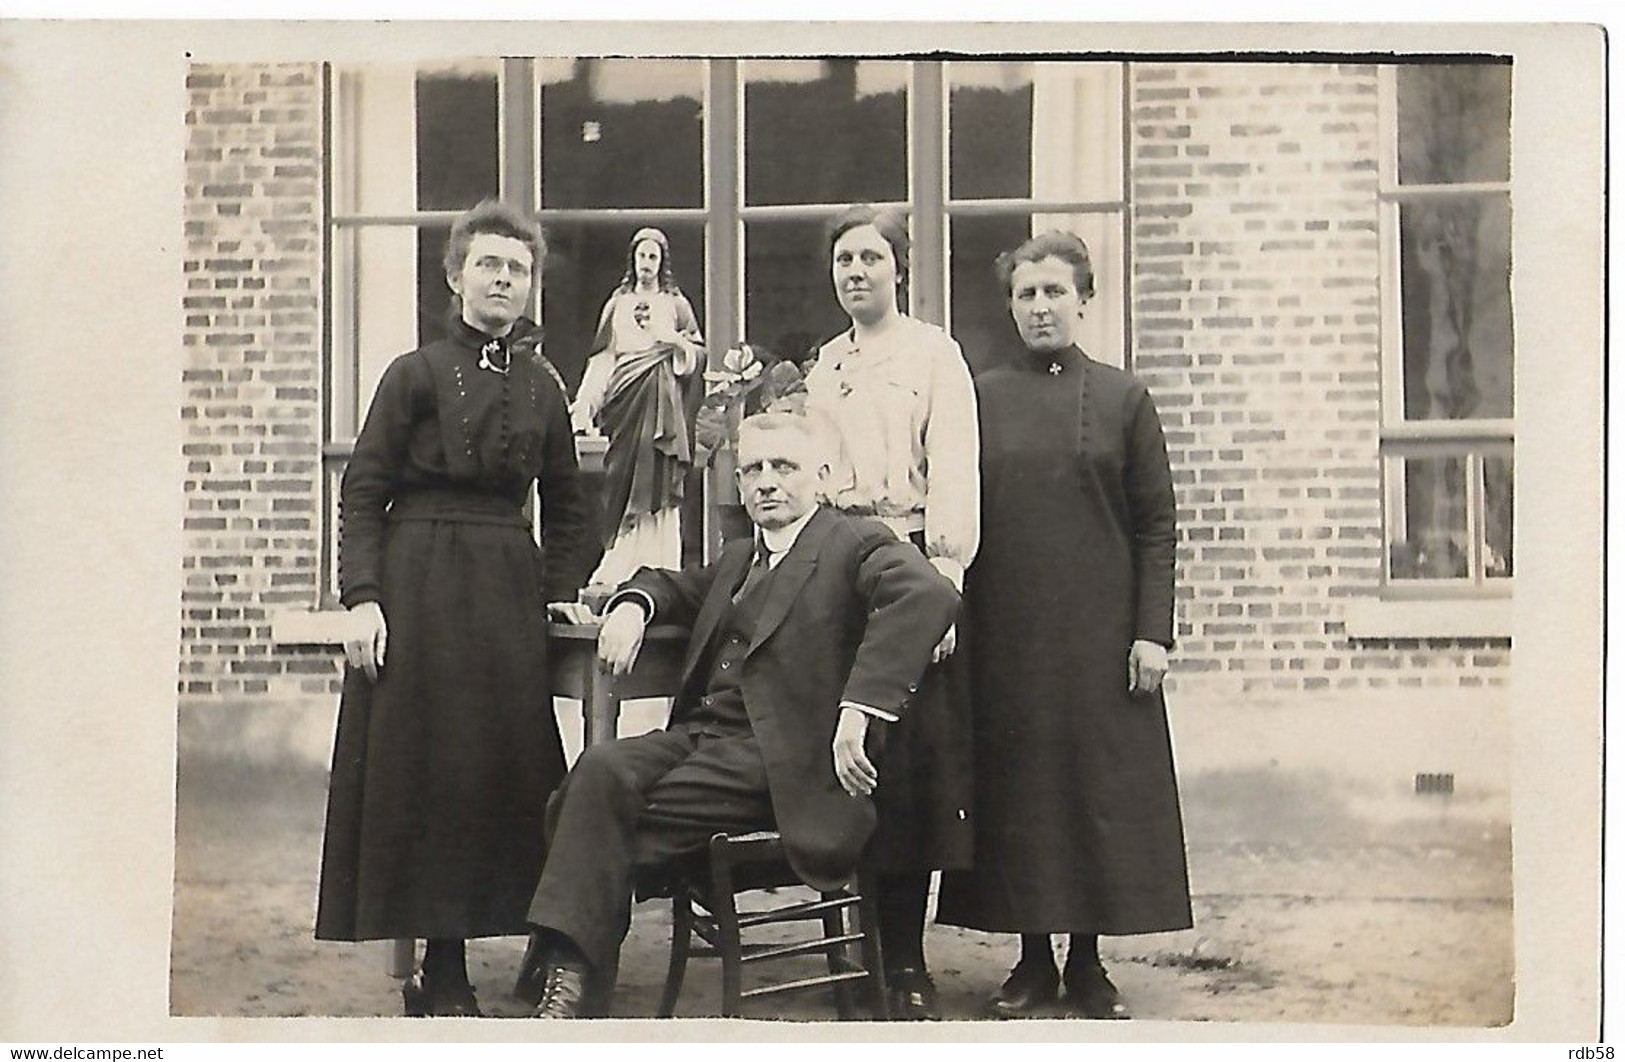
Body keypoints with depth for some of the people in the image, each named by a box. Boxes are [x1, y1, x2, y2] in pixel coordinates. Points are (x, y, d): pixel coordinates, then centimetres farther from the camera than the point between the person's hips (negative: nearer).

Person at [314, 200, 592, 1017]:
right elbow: (362, 491, -4)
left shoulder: (542, 384, 12)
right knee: (424, 764, -2)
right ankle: (438, 974, 6)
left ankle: (445, 965, 13)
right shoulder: (417, 373, 0)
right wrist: (362, 596, -13)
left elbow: (565, 506, 19)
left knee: (506, 763, 2)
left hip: (509, 591, 4)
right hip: (420, 583, -4)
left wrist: (558, 597, 10)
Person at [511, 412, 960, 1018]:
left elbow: (928, 596, -18)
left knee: (626, 809, -24)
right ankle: (567, 972, -31)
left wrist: (859, 708, -28)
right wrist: (633, 603, 16)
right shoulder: (737, 560, 26)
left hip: (778, 756, -6)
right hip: (699, 734, 6)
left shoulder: (858, 546, 2)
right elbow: (676, 586, 44)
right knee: (602, 770, -24)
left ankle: (580, 979, -16)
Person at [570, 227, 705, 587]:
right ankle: (618, 565, -1)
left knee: (656, 480, -6)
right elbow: (602, 356, 9)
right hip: (623, 395, 1)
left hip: (661, 398, -1)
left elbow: (699, 352, 12)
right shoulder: (618, 302, 14)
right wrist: (585, 403, 0)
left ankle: (659, 564, -5)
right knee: (620, 475, -4)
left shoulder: (676, 303, 11)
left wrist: (672, 338, -8)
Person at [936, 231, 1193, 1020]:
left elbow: (1157, 524, 2)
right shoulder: (981, 399, 7)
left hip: (1099, 631, -1)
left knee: (1099, 788, 1)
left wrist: (1153, 631, -5)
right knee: (1016, 790, 4)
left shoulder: (1124, 400, 5)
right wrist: (954, 617, -1)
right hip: (1005, 635, 1)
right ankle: (1033, 960, 14)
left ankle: (1088, 962, 12)